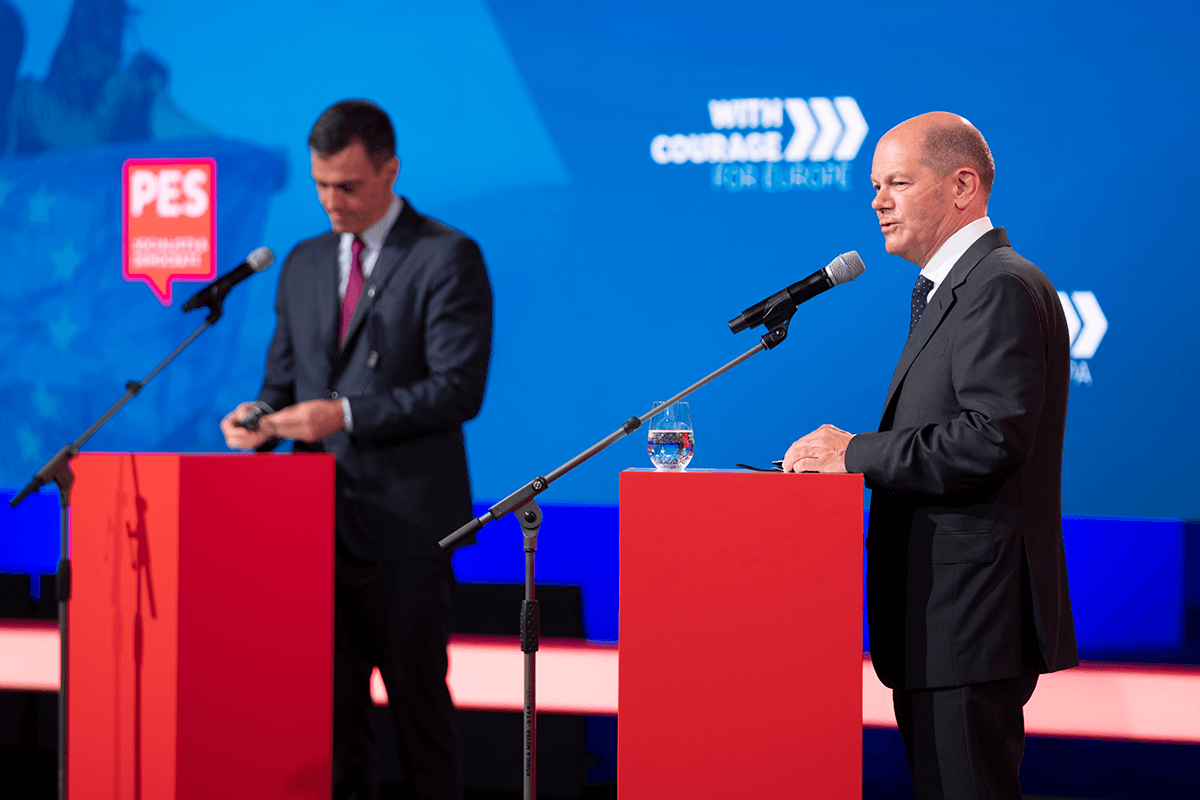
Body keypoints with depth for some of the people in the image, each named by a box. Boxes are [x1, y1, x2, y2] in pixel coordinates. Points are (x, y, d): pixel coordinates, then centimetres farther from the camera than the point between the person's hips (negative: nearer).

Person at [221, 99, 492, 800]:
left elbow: (459, 390, -14)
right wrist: (261, 418, -3)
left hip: (405, 523, -6)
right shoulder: (305, 264, 15)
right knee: (331, 705, 7)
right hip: (319, 519, 6)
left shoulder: (447, 258, -6)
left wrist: (345, 414, -21)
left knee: (419, 703, -1)